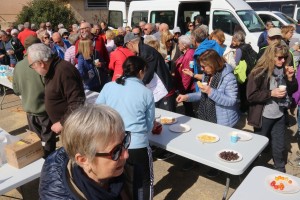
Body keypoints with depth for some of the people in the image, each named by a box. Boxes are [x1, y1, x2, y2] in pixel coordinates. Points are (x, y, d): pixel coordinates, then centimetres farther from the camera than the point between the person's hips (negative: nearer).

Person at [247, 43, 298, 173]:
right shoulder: (259, 72, -16)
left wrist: (290, 78, -9)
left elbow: (292, 91, 8)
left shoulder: (283, 70, 0)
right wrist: (271, 93, -24)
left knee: (279, 146, 18)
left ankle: (281, 172, 39)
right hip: (263, 116, -5)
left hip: (279, 115, 5)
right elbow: (251, 96, -19)